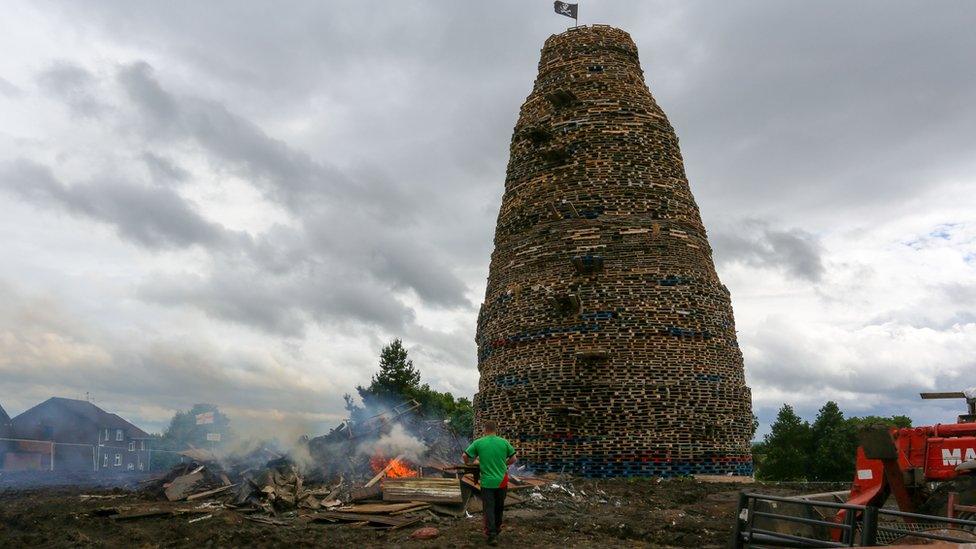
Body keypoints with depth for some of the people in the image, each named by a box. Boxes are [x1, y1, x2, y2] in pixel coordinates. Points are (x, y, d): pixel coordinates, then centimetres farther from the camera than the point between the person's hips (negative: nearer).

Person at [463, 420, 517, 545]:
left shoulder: (478, 443, -6)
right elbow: (513, 459, 3)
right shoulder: (504, 442, -3)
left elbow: (465, 456, -3)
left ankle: (491, 534, -5)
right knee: (499, 507, 20)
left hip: (487, 482, -2)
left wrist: (467, 463, 18)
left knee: (488, 508, 4)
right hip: (502, 481, 2)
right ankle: (497, 527, 36)